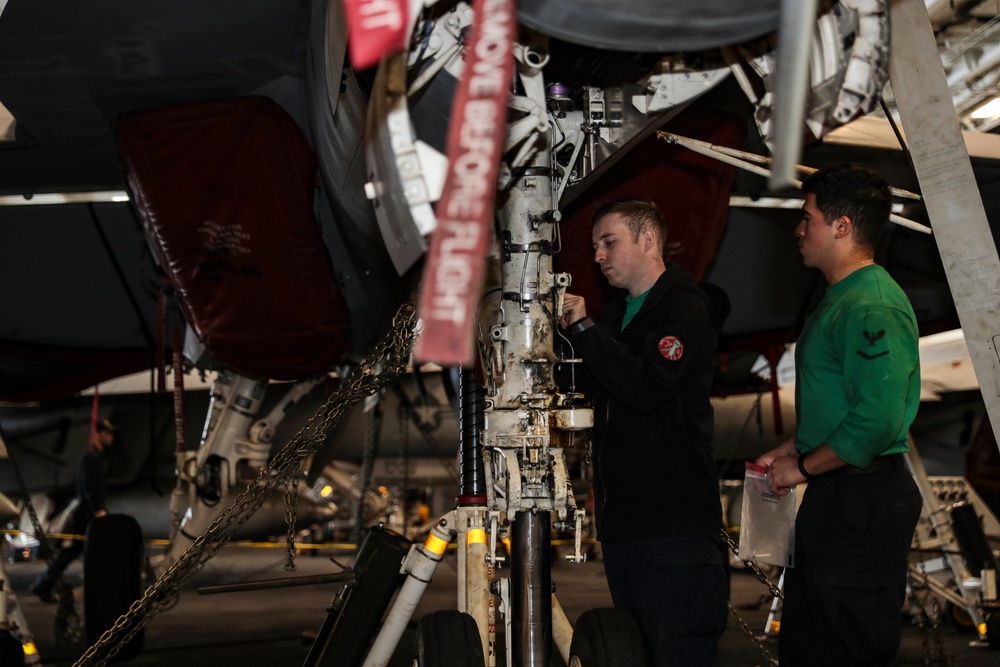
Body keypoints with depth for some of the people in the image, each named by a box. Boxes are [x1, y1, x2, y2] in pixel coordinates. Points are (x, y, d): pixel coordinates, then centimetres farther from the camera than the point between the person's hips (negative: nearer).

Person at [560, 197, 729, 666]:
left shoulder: (686, 310, -6)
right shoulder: (616, 315, 19)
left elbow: (647, 386, -21)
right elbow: (589, 387, 20)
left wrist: (582, 328, -13)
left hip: (675, 520, -8)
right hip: (621, 519, 9)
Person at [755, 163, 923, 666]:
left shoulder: (871, 308, -19)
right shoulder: (839, 298, 16)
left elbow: (877, 421, -26)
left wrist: (802, 468, -15)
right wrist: (789, 450, 14)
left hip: (863, 502, -11)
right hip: (832, 496, 11)